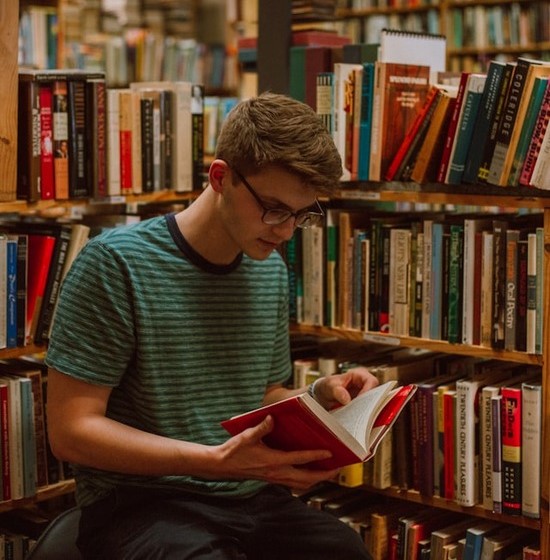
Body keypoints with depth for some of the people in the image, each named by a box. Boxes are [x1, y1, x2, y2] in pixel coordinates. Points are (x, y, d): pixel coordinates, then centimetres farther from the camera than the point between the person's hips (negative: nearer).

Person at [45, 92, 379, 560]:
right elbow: (71, 430, -12)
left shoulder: (271, 271, 10)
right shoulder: (117, 263, -10)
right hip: (140, 501, -5)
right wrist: (215, 460, -23)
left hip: (251, 498, 6)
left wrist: (320, 396, -1)